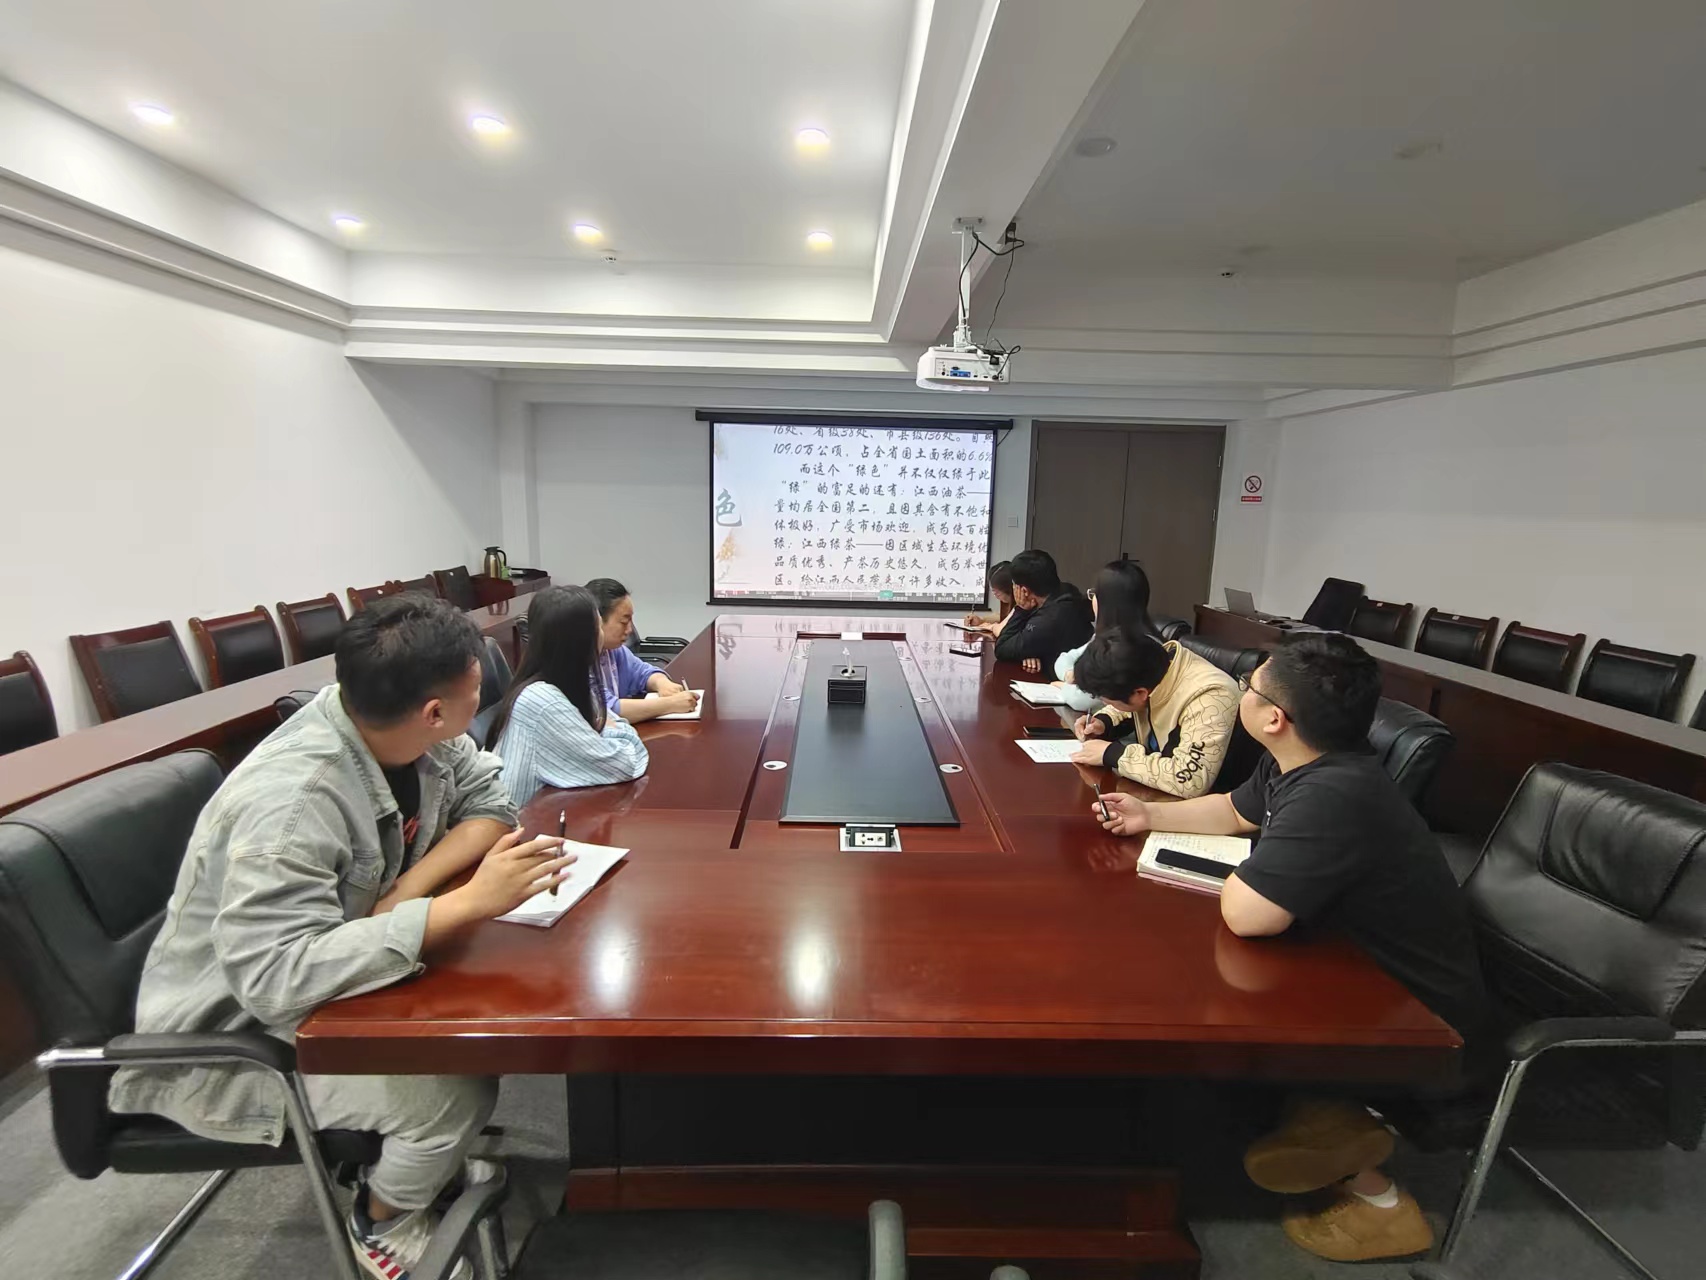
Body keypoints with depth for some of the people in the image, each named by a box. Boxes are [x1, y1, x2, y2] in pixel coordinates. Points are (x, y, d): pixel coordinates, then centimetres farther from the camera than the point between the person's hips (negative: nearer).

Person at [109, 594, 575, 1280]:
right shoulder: (291, 799, -36)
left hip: (320, 971, 7)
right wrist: (468, 902, -42)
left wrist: (409, 890, -22)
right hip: (231, 1033, -7)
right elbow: (276, 975, -41)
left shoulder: (405, 730, -14)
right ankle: (384, 1219, 12)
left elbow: (488, 799, -5)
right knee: (454, 1089, -21)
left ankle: (423, 1159, 24)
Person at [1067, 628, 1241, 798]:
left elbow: (1190, 781, -38)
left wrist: (1112, 754, -28)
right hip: (1153, 792, 7)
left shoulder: (1208, 699, -30)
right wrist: (1104, 721, -6)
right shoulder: (1147, 667, -8)